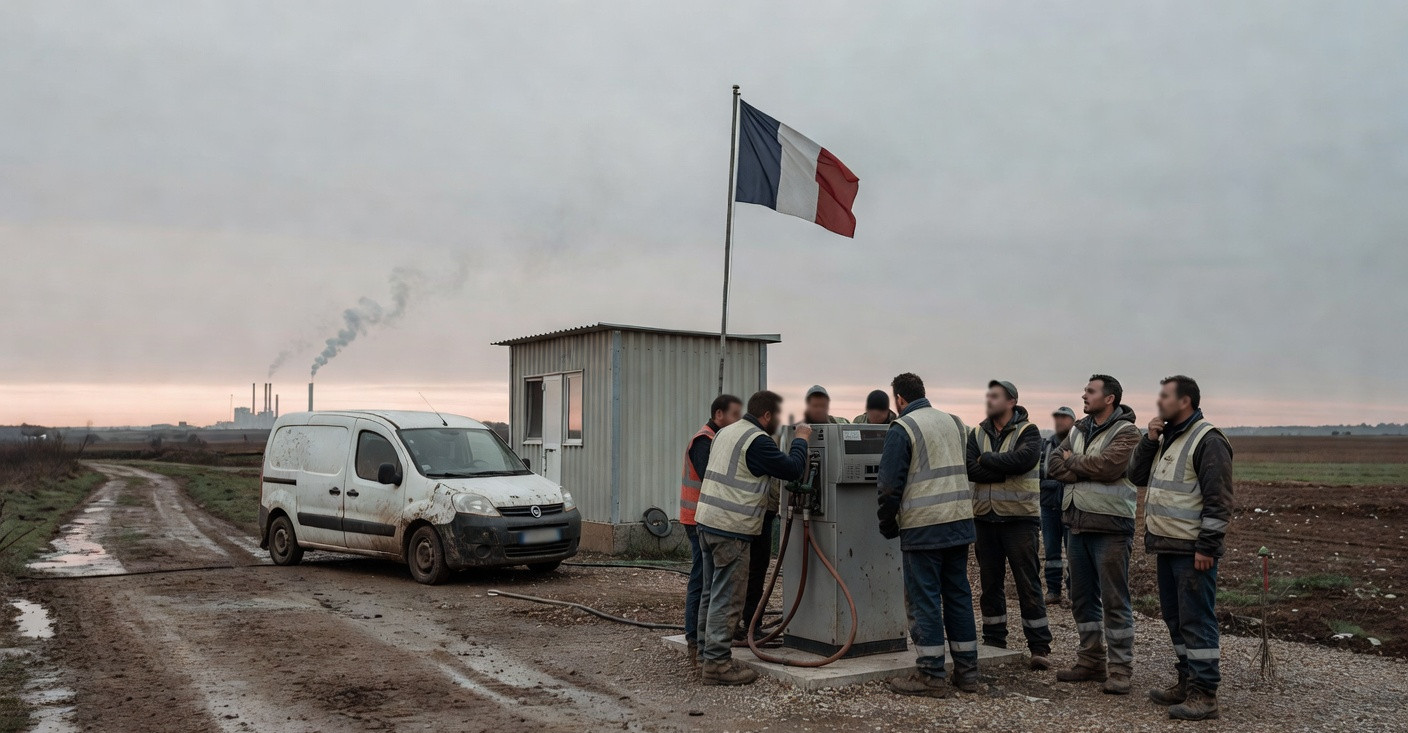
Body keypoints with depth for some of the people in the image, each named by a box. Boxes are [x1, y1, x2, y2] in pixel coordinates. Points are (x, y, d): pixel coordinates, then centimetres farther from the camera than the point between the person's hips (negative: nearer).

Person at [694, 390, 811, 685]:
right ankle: (717, 663, -1)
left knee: (712, 593, 16)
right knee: (728, 598, -4)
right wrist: (801, 440, 4)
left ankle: (707, 654, 24)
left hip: (707, 521, 10)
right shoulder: (757, 441, -14)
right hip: (731, 529, -10)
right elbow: (793, 469, -13)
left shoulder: (726, 432, 15)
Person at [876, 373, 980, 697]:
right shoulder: (954, 422, 14)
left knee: (923, 600, 0)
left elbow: (890, 485, -9)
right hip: (960, 522, 7)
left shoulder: (902, 429, -8)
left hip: (922, 527, -7)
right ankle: (967, 671, 19)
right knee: (958, 595, 13)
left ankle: (930, 675, 3)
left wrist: (887, 525, 3)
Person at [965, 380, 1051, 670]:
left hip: (1020, 517, -4)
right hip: (985, 517, 4)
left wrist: (987, 459, -13)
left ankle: (1040, 647, 5)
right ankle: (994, 642, 22)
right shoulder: (977, 434, 9)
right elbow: (971, 470, -5)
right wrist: (1006, 470, -16)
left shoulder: (1028, 431, -2)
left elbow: (1024, 458, -23)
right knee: (990, 583, 11)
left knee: (1028, 582, -2)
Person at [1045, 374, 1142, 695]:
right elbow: (1055, 467, 5)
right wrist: (1089, 470, -12)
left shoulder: (1125, 433, -8)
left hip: (1110, 526, -7)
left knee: (1114, 600, -3)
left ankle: (1120, 669, 4)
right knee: (1083, 597, 13)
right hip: (1076, 524, 8)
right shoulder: (1078, 430, 14)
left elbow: (1107, 465, -23)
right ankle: (1091, 662, 24)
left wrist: (1072, 461, -7)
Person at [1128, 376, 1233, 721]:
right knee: (1175, 617, 15)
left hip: (1193, 550, -9)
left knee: (1196, 620, -5)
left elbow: (1219, 500, -17)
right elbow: (1137, 476, 13)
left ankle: (1204, 694, 0)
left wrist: (1207, 547, -20)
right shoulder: (1166, 438, 15)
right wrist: (1150, 440, 0)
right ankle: (1187, 681, 25)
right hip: (1168, 547, 9)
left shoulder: (1208, 441, -14)